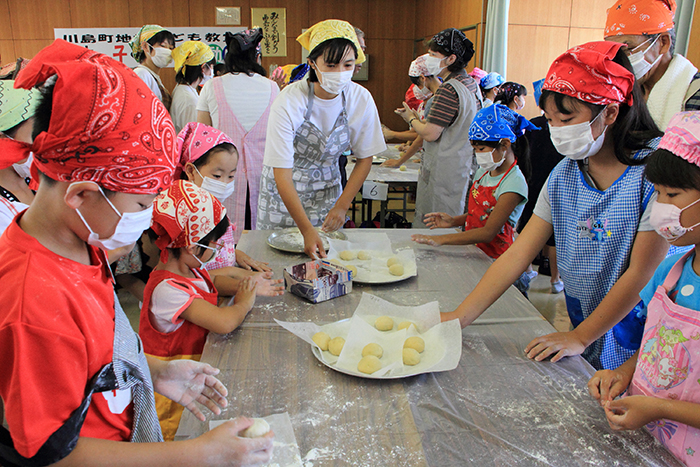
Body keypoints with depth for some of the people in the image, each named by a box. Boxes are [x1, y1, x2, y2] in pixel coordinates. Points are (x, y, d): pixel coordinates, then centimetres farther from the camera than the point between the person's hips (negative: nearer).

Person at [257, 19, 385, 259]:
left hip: (327, 189, 3)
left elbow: (365, 158, -3)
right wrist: (307, 230, -37)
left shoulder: (361, 99, -15)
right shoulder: (289, 102, -26)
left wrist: (342, 206, -13)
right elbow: (282, 174, -28)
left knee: (328, 253, 3)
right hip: (283, 193, -2)